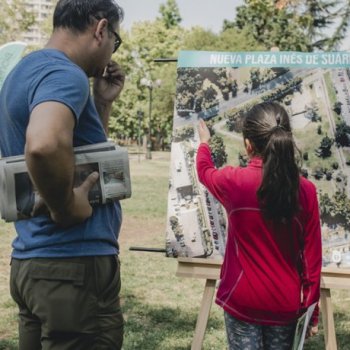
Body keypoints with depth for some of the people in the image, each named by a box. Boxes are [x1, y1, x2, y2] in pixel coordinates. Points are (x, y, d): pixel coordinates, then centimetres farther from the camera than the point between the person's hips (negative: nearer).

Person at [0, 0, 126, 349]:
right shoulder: (65, 74, -16)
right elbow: (44, 146, -38)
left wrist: (103, 102, 15)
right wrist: (66, 207, -23)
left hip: (31, 261, 10)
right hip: (74, 267, -10)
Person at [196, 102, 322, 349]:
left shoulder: (234, 182, -13)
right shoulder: (306, 191, -9)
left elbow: (205, 171, 12)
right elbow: (312, 256, -4)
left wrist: (204, 143, 33)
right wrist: (312, 308, 7)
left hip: (243, 300, -2)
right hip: (286, 303, 2)